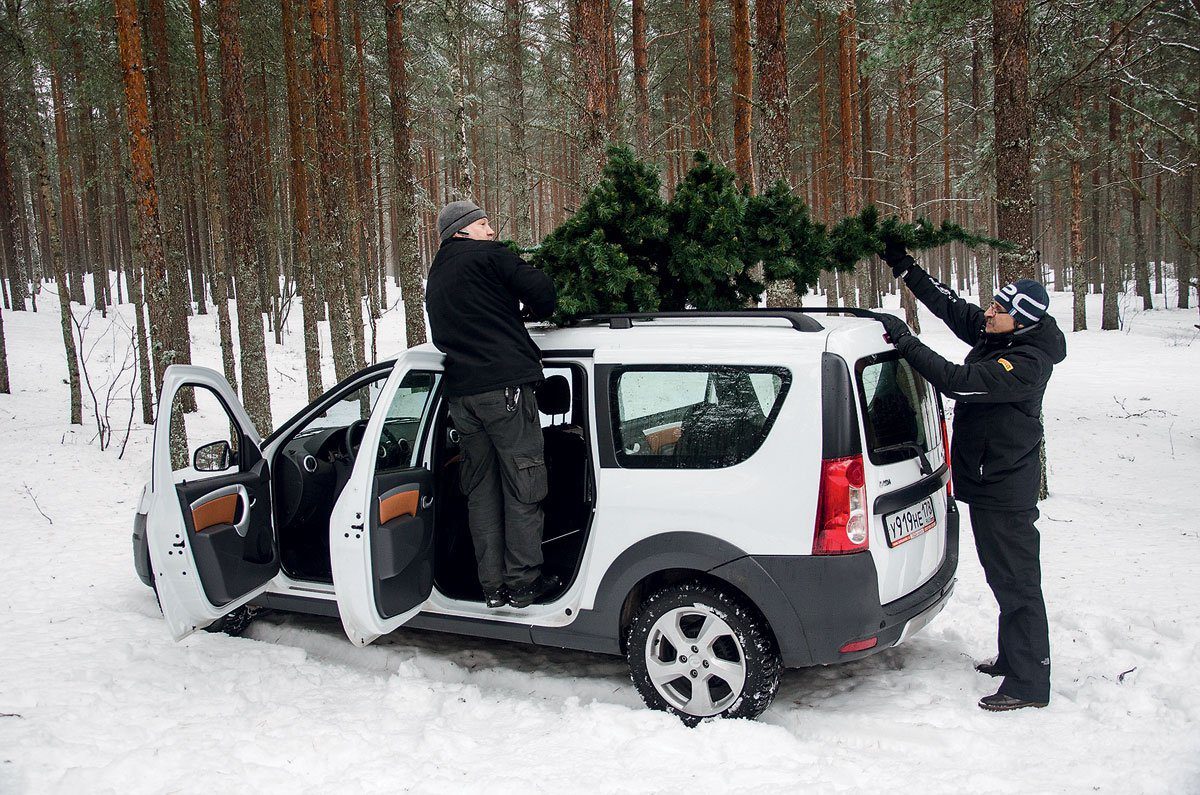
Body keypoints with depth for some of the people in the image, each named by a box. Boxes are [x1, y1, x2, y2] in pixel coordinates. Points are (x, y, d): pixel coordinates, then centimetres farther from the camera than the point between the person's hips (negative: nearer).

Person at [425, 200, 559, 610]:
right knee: (522, 487, 0)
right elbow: (542, 290, -9)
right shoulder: (488, 256, -1)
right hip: (505, 386, -7)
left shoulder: (436, 277, 24)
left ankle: (492, 584, 13)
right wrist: (538, 311, 13)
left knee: (481, 491, 11)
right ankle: (523, 581, 2)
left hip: (461, 392, 7)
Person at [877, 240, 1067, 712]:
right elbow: (950, 305, 11)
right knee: (1005, 576, 21)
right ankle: (1013, 659, 35)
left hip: (1005, 489, -10)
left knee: (1016, 581, -5)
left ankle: (1028, 684, 2)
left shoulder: (1026, 364, -25)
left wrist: (903, 340, -29)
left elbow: (957, 381, -32)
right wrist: (904, 268, 7)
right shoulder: (992, 335, 2)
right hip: (989, 480, 10)